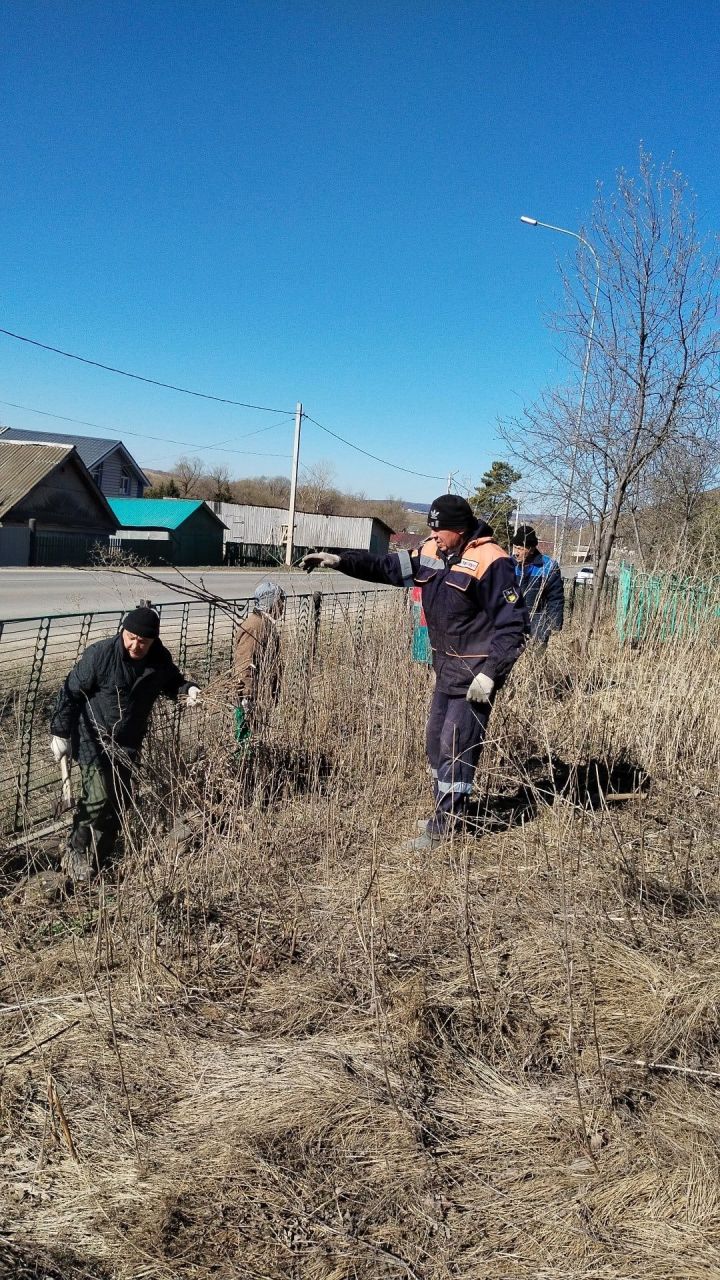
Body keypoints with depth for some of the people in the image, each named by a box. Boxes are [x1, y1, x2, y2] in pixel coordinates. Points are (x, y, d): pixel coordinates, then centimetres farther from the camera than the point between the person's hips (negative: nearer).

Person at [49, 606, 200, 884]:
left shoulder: (160, 660, -7)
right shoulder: (100, 654, -21)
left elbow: (171, 682, 14)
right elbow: (71, 692, -13)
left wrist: (188, 689, -8)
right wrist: (60, 733, -12)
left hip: (127, 743, 5)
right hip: (93, 738, -5)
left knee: (119, 800, 10)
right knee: (98, 798, -13)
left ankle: (97, 860, 27)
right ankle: (75, 857, 7)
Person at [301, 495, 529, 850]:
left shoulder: (489, 562, -19)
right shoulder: (433, 552, 4)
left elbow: (514, 625, -19)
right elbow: (389, 567, 14)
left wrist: (491, 673, -25)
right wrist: (340, 561, 5)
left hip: (474, 676, -9)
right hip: (446, 670, 9)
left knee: (456, 748, -3)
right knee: (436, 741, 17)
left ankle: (443, 826, 8)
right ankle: (448, 811, 33)